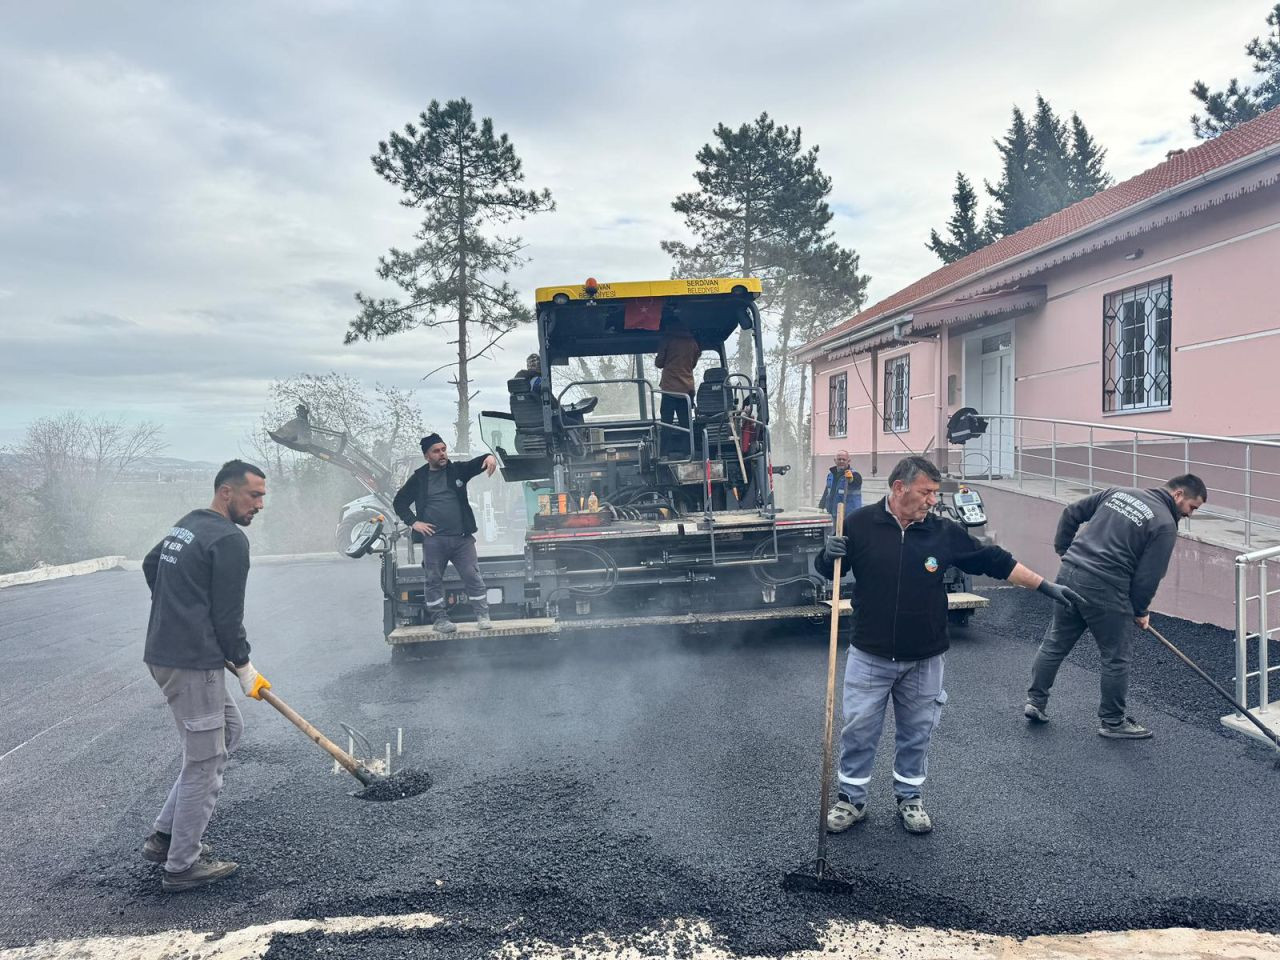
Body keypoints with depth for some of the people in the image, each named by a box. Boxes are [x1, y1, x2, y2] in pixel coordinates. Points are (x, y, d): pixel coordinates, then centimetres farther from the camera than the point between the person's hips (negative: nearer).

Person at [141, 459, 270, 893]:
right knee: (203, 762, 0)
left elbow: (150, 565, 30)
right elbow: (227, 613, -15)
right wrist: (244, 667, -3)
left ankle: (165, 836, 23)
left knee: (229, 729, 21)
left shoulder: (184, 526, 15)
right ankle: (182, 866, 11)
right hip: (194, 662, -10)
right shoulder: (229, 539, -15)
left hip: (163, 652, 10)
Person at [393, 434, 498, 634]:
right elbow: (399, 502, 14)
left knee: (473, 576, -1)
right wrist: (413, 522, 1)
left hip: (462, 538, 0)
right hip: (433, 539, 0)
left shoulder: (457, 470, 8)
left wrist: (489, 457, -30)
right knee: (433, 580, 3)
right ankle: (439, 618, 14)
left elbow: (476, 463, -6)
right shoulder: (419, 479, 6)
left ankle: (482, 615, 6)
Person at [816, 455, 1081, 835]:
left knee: (916, 734, 15)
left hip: (923, 661, 2)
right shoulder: (860, 524, -8)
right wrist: (829, 555, -21)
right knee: (858, 730, 6)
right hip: (870, 657, -2)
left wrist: (1046, 586, 4)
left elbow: (995, 561, 4)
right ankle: (851, 799, 24)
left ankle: (910, 797, 34)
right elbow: (825, 570, 2)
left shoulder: (944, 532, -3)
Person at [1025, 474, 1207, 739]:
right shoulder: (1165, 524, -5)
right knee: (1116, 658, 9)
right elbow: (1148, 576, -6)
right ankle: (1112, 722, 20)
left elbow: (1071, 514, 16)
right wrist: (1140, 611, 10)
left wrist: (1063, 549, 23)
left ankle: (1036, 702, 25)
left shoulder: (1119, 492, 14)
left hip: (1069, 573, 7)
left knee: (1054, 643, 17)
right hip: (1105, 589, -7)